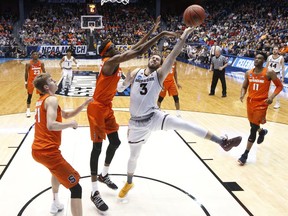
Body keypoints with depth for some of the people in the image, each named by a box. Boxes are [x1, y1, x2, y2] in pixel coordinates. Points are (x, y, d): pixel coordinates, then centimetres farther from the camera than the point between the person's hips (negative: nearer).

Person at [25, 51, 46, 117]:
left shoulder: (41, 63, -3)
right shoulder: (29, 64, -12)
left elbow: (44, 72, 6)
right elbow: (26, 73, -5)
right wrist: (26, 82, -6)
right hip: (31, 81, -3)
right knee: (29, 96, 4)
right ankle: (28, 110, 15)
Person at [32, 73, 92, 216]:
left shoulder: (41, 100, 19)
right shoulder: (51, 99, -10)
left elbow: (66, 114, 24)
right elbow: (51, 125, -25)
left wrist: (84, 105, 14)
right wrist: (71, 124, -10)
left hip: (37, 150, 10)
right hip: (48, 151, -10)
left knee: (57, 171, 40)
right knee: (76, 187, -9)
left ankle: (56, 203, 49)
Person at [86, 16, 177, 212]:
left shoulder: (116, 61, 7)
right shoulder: (111, 62, -21)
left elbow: (134, 49, 14)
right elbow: (138, 52, -29)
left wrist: (151, 31, 11)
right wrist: (161, 35, -27)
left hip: (107, 108, 10)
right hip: (97, 109, -9)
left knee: (115, 142, 15)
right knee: (98, 147, -5)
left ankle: (104, 175, 37)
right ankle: (94, 192, 3)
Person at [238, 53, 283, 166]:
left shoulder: (269, 73, -12)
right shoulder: (248, 73, 2)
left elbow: (279, 86, -4)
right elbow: (244, 87, 13)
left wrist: (271, 97, -18)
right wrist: (242, 94, -9)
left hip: (261, 103, -5)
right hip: (250, 102, 5)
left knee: (253, 129, -7)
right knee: (252, 125, 21)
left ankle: (245, 155, 2)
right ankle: (262, 132, 59)